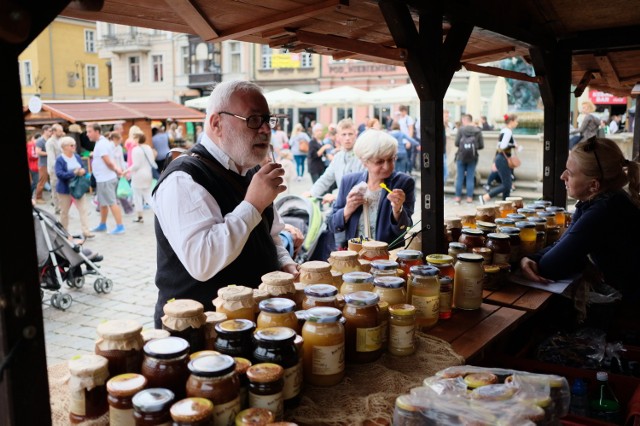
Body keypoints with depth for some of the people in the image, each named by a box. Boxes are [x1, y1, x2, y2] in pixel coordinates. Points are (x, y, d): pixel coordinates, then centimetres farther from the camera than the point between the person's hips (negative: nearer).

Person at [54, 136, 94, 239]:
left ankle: (86, 231, -6)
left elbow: (84, 169, 10)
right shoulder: (60, 160, -11)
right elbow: (59, 173, -22)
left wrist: (83, 171, -13)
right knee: (64, 212, 11)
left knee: (83, 209, -5)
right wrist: (73, 173, -25)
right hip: (65, 189, -4)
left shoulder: (77, 157, 4)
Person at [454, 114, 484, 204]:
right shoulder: (478, 131, -1)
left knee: (459, 177, 7)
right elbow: (481, 146, 0)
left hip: (461, 156, -1)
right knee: (470, 178, 7)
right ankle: (469, 197, 7)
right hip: (473, 157, 1)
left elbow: (456, 143, -7)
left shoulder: (461, 129, -6)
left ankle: (458, 197, 10)